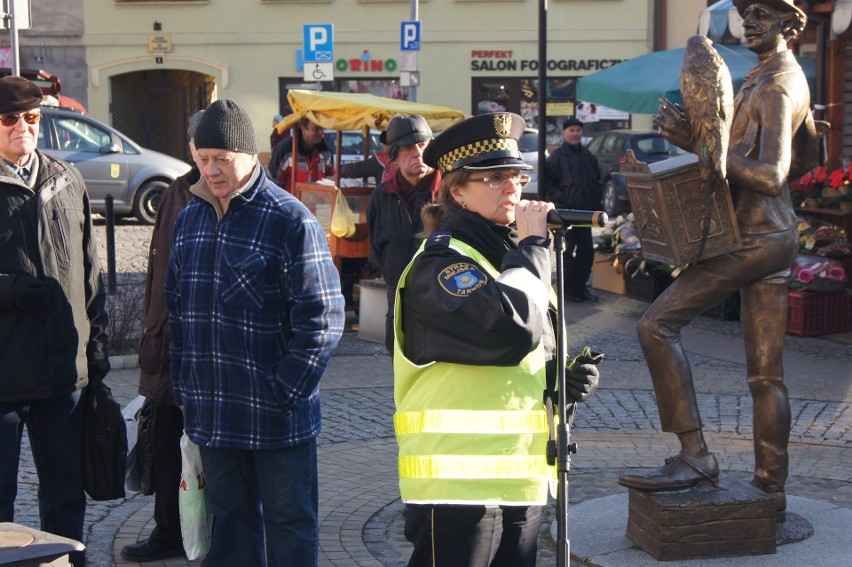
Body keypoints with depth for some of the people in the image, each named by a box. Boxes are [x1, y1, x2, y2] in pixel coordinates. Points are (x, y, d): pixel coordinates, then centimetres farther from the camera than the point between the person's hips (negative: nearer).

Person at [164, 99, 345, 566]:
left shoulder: (291, 221, -13)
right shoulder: (189, 218, 8)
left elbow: (322, 318, -13)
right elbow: (177, 311, 15)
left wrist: (285, 393, -14)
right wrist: (184, 389, 11)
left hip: (276, 419, -6)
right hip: (212, 414, 6)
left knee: (288, 525, 8)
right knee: (230, 519, 18)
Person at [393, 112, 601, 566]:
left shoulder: (508, 254, 17)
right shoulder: (440, 261, -12)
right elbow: (511, 329, -29)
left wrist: (569, 379, 4)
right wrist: (532, 247, -15)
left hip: (521, 477, 9)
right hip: (458, 479, -8)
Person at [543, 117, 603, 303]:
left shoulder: (588, 156, 13)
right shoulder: (556, 156, -6)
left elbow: (596, 180, 21)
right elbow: (547, 183, -8)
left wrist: (595, 202, 10)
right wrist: (561, 199, -15)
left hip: (585, 211, 6)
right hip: (565, 211, -6)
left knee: (587, 250, 8)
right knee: (568, 251, -3)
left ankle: (580, 286, 18)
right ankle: (568, 289, 6)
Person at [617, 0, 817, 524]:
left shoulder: (774, 87, -13)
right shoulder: (791, 78, 19)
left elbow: (770, 176, -24)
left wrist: (700, 143, -23)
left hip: (751, 238, -10)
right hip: (777, 236, 10)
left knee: (657, 324, -13)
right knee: (766, 372, 10)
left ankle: (694, 456, -15)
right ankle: (772, 491, 15)